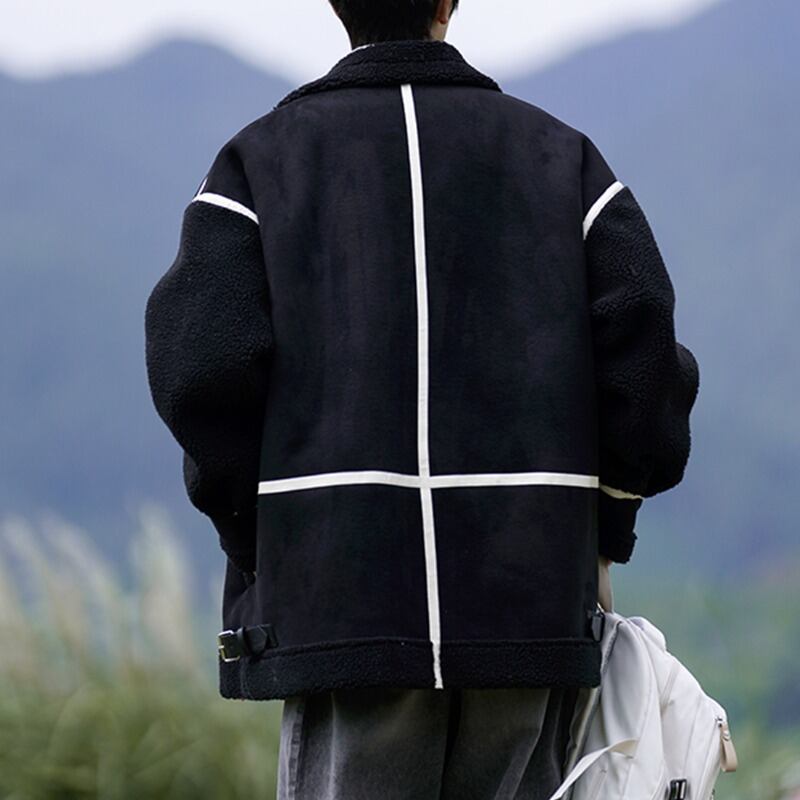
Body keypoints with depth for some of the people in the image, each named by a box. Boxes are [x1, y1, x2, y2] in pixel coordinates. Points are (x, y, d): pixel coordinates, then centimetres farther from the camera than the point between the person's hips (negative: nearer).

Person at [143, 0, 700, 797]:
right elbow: (643, 344, 0)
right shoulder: (560, 155, 11)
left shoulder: (258, 161, 7)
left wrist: (253, 548, 7)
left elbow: (202, 366, -5)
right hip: (530, 606, 1)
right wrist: (603, 540, 10)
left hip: (344, 603, -1)